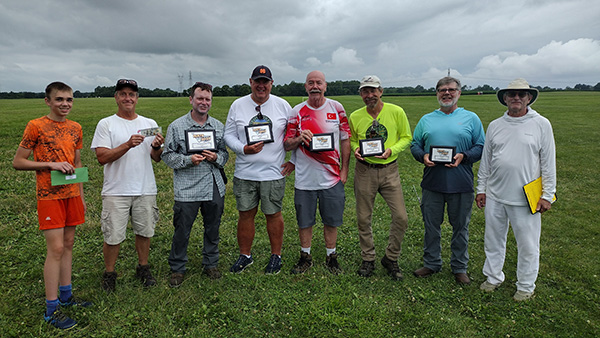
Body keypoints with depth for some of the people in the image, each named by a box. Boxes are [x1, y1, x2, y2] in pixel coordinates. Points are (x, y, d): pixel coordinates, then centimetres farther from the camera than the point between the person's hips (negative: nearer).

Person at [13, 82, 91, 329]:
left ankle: (66, 295, 25)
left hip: (71, 194, 6)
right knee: (55, 248, -5)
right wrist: (51, 164, -18)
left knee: (68, 244, 12)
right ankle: (51, 309, 6)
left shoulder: (75, 128, 9)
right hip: (49, 196, -5)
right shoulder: (36, 126, -6)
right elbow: (18, 162, -6)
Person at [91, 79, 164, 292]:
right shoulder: (106, 124, -1)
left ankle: (143, 268, 32)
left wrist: (157, 147, -13)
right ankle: (109, 274, 24)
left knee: (144, 232, 13)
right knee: (113, 236, 3)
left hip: (146, 189, 3)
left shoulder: (149, 124, 9)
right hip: (116, 191, -3)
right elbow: (102, 158, -10)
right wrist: (128, 144, -22)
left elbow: (157, 159, 9)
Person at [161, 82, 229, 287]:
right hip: (187, 189, -3)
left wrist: (216, 158, -9)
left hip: (214, 187, 3)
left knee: (213, 229, 14)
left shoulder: (219, 126, 8)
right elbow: (167, 156, -1)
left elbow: (225, 154, 13)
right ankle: (177, 269, 26)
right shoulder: (177, 126, -1)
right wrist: (188, 160, -17)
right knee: (182, 231, 6)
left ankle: (211, 264, 33)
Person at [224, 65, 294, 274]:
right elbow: (228, 134, 5)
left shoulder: (283, 105, 3)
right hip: (244, 173, 1)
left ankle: (276, 256, 25)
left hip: (274, 173, -1)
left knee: (273, 215, 7)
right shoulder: (238, 105, 4)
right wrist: (244, 149, -13)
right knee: (245, 215, 9)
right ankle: (245, 255, 27)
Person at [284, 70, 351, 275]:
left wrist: (344, 170, 2)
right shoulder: (297, 112, 1)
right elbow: (287, 145, 3)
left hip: (332, 177, 0)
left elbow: (345, 139, 7)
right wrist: (299, 138, -19)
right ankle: (305, 257, 30)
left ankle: (331, 257, 30)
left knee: (331, 221, 10)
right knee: (304, 221, 10)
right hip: (305, 178, 0)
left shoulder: (336, 108, 3)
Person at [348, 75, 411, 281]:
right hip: (364, 171, 1)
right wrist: (355, 149, -8)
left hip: (389, 170, -1)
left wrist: (391, 151, -14)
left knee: (401, 217, -3)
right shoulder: (355, 117, 1)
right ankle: (368, 260, 28)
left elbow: (406, 138, 4)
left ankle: (391, 259, 20)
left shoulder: (396, 112, -3)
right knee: (363, 218, 7)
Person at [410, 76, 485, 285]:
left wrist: (464, 156, -15)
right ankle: (431, 263, 27)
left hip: (461, 184, -1)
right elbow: (415, 145, 11)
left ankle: (459, 268, 26)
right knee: (431, 226, 10)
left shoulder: (471, 118, 6)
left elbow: (481, 146, 3)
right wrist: (423, 156, -9)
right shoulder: (426, 120, 12)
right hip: (432, 183, 2)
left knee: (460, 227, 9)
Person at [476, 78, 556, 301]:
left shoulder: (541, 124, -2)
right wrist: (481, 188, 10)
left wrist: (547, 195, -4)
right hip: (495, 197, 3)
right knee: (493, 240, 14)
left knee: (528, 245, 8)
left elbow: (549, 163, -1)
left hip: (525, 199, -3)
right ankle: (493, 277, 33)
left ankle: (526, 286, 27)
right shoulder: (495, 126, 7)